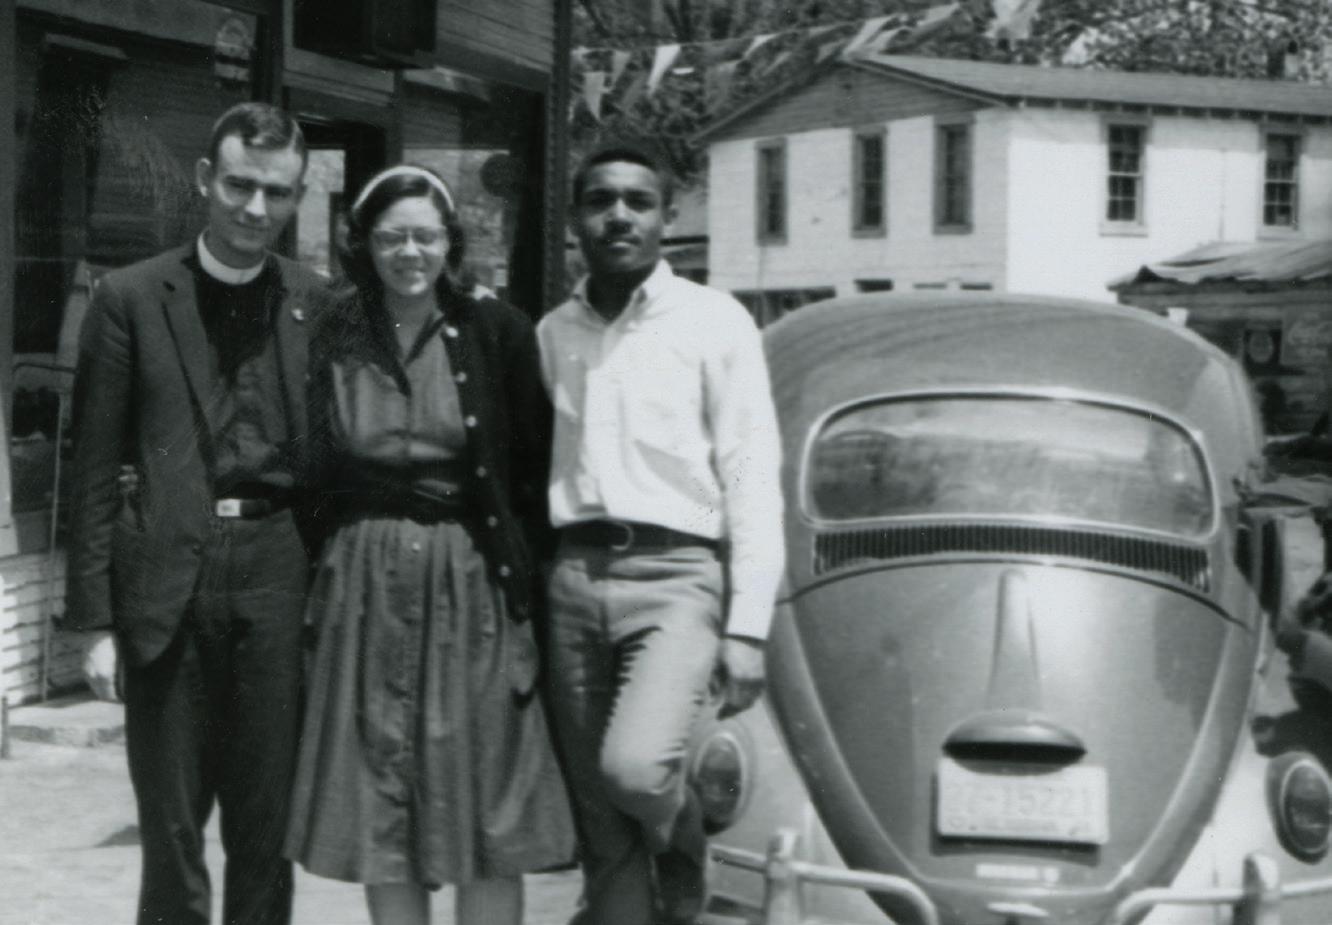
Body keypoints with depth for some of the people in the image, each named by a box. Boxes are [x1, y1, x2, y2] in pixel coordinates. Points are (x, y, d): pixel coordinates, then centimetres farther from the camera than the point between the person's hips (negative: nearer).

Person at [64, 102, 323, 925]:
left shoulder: (320, 306, 7)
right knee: (171, 827, 5)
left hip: (279, 575, 1)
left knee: (267, 826, 8)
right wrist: (95, 618, -2)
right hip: (168, 579, -1)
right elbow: (95, 468, 2)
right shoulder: (132, 298, 3)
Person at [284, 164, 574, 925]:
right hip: (367, 584, 2)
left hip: (474, 584, -2)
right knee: (380, 805, 7)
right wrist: (317, 592, 1)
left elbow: (536, 469, 0)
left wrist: (529, 574, -6)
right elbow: (313, 476, 8)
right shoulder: (336, 342, 5)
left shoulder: (497, 332, -1)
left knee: (489, 805, 0)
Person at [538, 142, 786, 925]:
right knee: (601, 821, 5)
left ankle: (686, 859, 11)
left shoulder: (714, 322, 1)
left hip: (675, 574, -4)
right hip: (575, 577, 4)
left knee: (634, 766, -21)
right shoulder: (552, 333, 14)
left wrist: (747, 627, -9)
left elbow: (752, 479, -2)